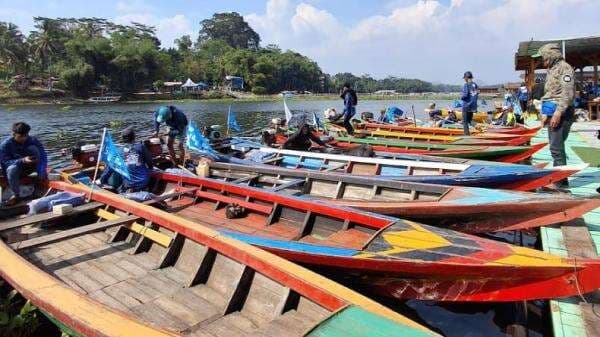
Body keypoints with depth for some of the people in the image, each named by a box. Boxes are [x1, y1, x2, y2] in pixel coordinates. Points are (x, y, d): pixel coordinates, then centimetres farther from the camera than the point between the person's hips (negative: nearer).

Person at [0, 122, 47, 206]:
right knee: (12, 169, -38)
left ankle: (42, 180, -20)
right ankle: (16, 195, -21)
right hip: (16, 170, -1)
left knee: (33, 148, -23)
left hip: (30, 167, 1)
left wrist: (42, 170, -33)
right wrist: (22, 160, -39)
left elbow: (43, 156, -16)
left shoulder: (33, 141, -13)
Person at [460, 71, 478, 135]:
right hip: (473, 105, 7)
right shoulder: (475, 85, 7)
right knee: (470, 120, 18)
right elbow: (477, 94, 11)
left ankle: (467, 134, 0)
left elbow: (465, 95, -21)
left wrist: (461, 97, -1)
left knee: (465, 121, 1)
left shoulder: (466, 85, -14)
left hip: (466, 105, -6)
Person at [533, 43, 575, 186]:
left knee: (556, 148, -11)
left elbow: (567, 94, -19)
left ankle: (561, 181, -6)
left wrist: (558, 113, -24)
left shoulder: (564, 68, -9)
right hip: (553, 113, 10)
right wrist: (546, 114, 21)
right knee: (555, 147, 12)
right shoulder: (552, 70, 20)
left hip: (561, 114, -10)